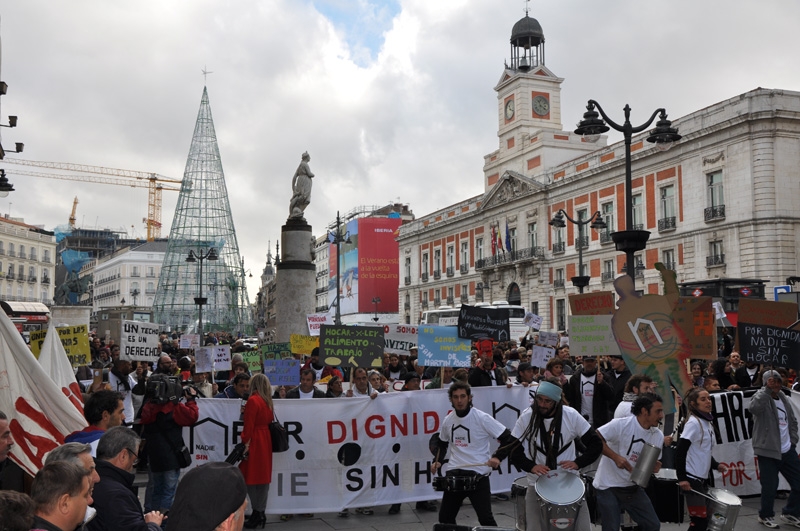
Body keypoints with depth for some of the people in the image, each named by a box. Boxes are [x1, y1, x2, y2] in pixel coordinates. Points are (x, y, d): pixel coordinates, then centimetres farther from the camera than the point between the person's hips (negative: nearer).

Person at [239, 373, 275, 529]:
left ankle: (257, 514, 0)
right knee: (262, 476, 10)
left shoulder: (253, 400, -12)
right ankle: (261, 513, 15)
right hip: (266, 440, 8)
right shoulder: (268, 401, 9)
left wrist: (245, 443, -14)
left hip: (255, 441, -8)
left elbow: (249, 425, -16)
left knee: (252, 478, -1)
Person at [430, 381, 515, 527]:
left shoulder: (482, 418, -12)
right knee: (445, 517, 10)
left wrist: (498, 457, -22)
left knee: (485, 517, -9)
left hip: (479, 475, -5)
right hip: (454, 473, 5)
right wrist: (437, 461, 8)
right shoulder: (448, 420, 5)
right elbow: (442, 443, 24)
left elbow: (509, 439, -9)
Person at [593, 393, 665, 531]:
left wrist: (654, 467, -14)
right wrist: (615, 457, -29)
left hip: (633, 487, 6)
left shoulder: (658, 436, 0)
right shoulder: (621, 424, -19)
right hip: (608, 486, -6)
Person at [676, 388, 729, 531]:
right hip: (692, 479, -9)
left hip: (704, 478, 9)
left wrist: (716, 465, 7)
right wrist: (682, 478, -23)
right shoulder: (693, 423, -15)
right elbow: (680, 451, -20)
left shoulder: (708, 422, 12)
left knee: (703, 519, 12)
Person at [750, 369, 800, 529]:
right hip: (768, 451, -7)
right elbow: (754, 408, -34)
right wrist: (767, 389, -31)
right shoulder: (761, 397, -10)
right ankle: (765, 516, 20)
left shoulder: (784, 399, 11)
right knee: (770, 487, -2)